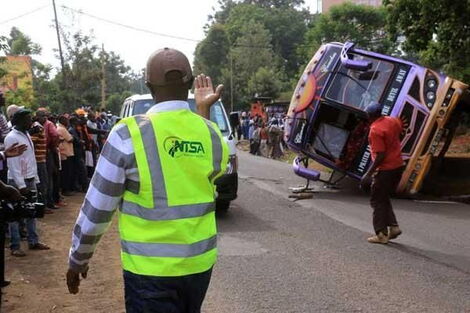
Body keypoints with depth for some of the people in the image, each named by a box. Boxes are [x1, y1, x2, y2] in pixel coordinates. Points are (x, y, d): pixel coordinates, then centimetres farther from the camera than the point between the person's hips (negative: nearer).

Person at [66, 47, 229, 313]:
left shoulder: (129, 134, -14)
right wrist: (204, 110, 18)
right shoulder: (213, 134, -3)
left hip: (150, 268, -5)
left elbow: (96, 210, -9)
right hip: (200, 262, 5)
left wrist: (77, 259, 7)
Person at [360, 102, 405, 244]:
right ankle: (393, 226, 13)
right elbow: (401, 127, 28)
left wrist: (368, 174, -19)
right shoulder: (392, 121, 4)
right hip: (398, 166, 8)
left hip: (385, 169, -8)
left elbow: (380, 155, -23)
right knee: (385, 199, 21)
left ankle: (381, 234, 4)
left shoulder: (375, 130, -20)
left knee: (378, 201, 3)